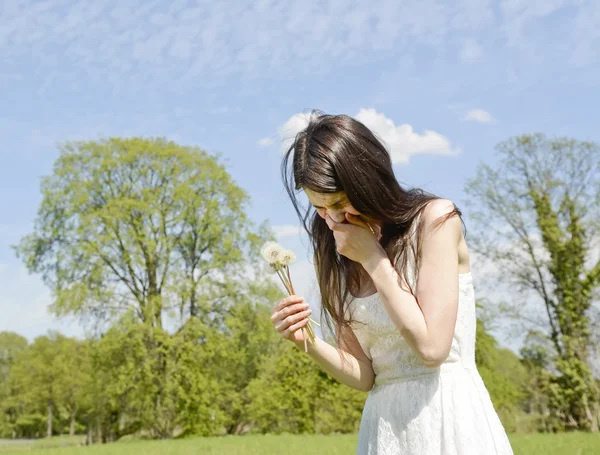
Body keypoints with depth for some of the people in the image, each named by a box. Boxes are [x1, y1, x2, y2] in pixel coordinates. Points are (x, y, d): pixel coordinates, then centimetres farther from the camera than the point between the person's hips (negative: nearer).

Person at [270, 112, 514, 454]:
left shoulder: (435, 220, -11)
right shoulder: (334, 257, 2)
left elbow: (432, 347, -18)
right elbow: (363, 375, 1)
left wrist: (373, 259, -15)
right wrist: (307, 342, -17)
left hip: (451, 416, -4)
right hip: (383, 425, 5)